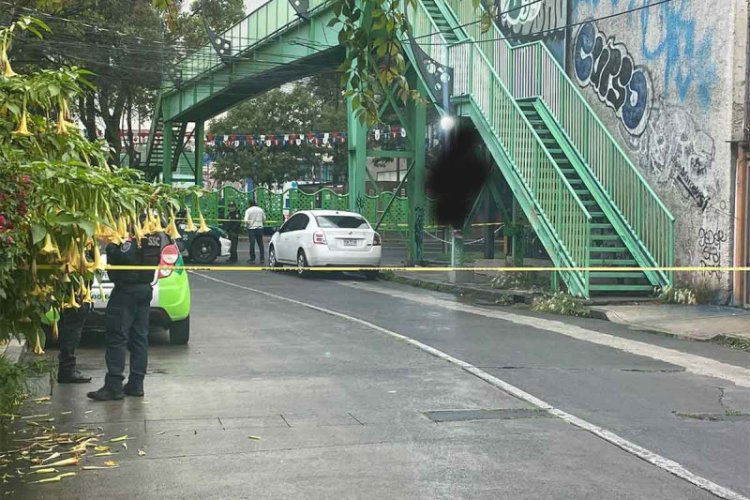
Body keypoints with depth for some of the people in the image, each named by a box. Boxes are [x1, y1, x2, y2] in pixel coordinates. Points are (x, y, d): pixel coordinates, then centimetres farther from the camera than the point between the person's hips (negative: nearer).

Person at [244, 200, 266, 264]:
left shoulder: (248, 210, -6)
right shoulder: (260, 209, 6)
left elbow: (246, 220, -14)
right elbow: (264, 219, 10)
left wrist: (246, 225, 4)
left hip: (251, 228, -3)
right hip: (260, 228, 3)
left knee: (252, 244, -1)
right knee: (260, 244, 8)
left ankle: (252, 259, -1)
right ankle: (262, 259, 8)